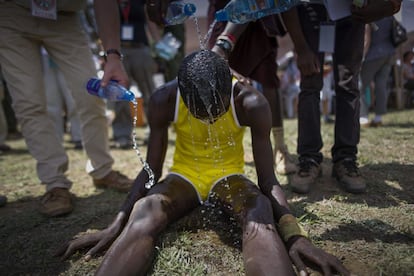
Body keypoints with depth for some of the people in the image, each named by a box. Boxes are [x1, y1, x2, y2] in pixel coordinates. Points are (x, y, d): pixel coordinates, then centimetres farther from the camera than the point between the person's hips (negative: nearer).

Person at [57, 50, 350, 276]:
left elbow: (267, 180, -18)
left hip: (229, 175, 0)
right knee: (142, 217, -32)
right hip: (184, 174, 1)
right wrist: (116, 226, -22)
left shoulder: (251, 103, -22)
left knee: (262, 216, -36)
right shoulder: (165, 100, -19)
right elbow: (151, 170, -12)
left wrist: (295, 235, -33)